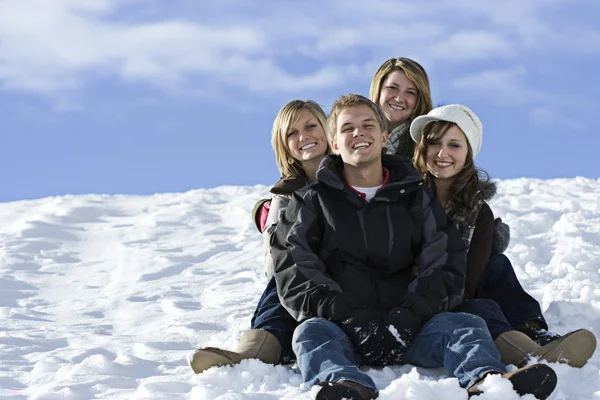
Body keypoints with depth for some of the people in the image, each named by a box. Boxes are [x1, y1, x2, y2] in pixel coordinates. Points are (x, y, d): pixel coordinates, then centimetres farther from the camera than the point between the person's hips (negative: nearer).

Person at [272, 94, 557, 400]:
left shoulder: (416, 197, 19)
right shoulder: (313, 200, 15)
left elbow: (444, 264, 7)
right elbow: (293, 272, 0)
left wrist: (410, 313, -14)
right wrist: (349, 315, -16)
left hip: (406, 327, 2)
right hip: (341, 328, -2)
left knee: (466, 325, -23)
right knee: (311, 331, -34)